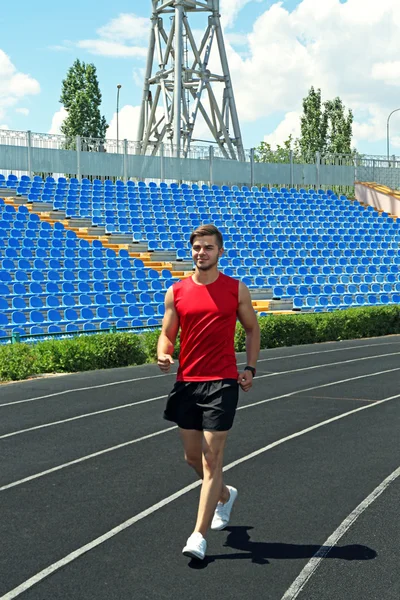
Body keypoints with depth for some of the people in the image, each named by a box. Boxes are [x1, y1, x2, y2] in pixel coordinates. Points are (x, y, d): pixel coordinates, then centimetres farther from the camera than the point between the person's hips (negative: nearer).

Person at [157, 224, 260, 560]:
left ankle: (199, 535, -3)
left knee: (211, 459, -7)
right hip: (186, 382, 4)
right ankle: (225, 495, 43)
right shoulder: (176, 292, 5)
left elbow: (252, 329, 11)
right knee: (193, 457, 14)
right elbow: (168, 334, 8)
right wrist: (163, 355, -14)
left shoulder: (236, 289, 0)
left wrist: (250, 369, 2)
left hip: (222, 384, -4)